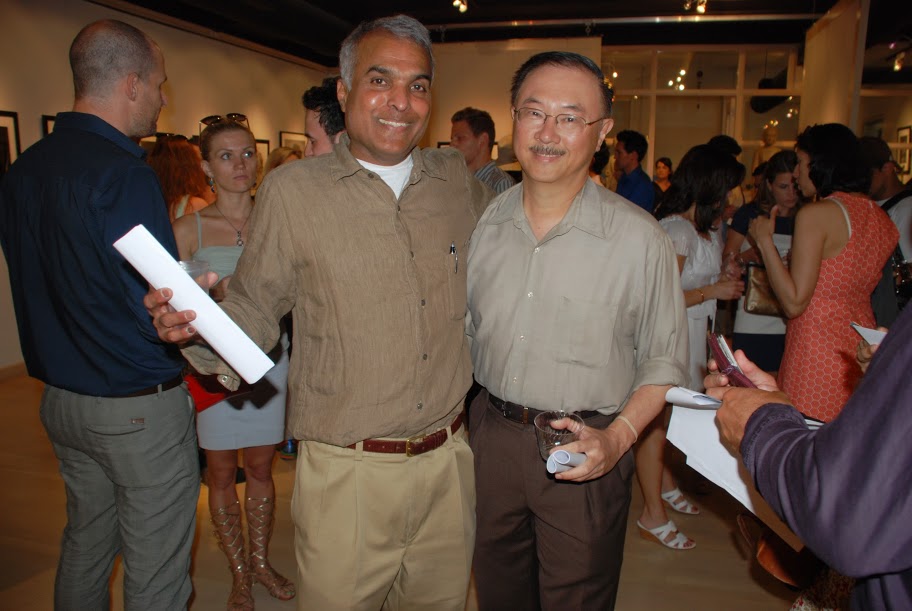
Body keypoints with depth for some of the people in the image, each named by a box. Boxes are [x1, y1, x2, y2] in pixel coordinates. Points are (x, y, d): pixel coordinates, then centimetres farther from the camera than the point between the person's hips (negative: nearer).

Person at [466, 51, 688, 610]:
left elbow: (664, 359, -5)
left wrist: (617, 437, -18)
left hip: (585, 454, -3)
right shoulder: (484, 222, -1)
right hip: (491, 434, 4)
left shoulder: (640, 239, -13)